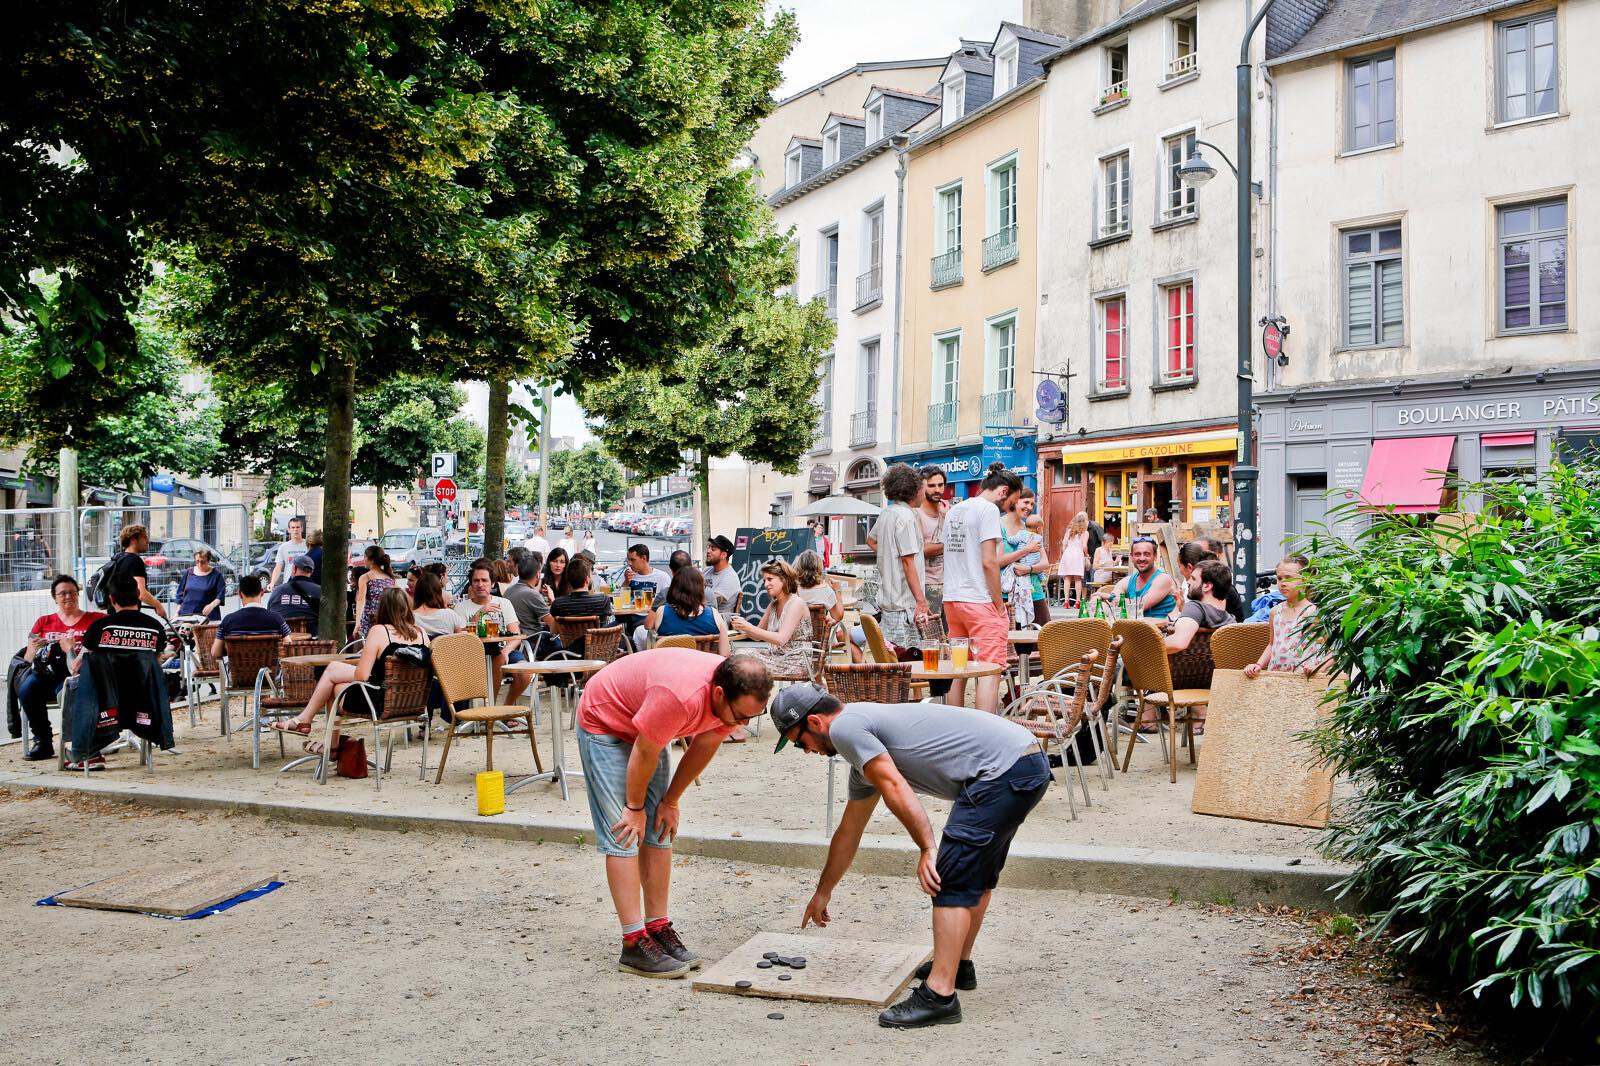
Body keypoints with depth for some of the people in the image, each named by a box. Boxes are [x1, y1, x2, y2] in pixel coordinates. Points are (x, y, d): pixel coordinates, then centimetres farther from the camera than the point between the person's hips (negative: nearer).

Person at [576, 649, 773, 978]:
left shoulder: (737, 697, -18)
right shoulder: (680, 696, -41)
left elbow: (703, 748, -3)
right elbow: (644, 753, -27)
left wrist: (671, 801, 5)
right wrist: (635, 807, -12)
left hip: (646, 726, 8)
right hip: (603, 722, -7)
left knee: (659, 833, 5)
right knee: (624, 836, -11)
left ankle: (659, 927, 11)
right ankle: (634, 945, -9)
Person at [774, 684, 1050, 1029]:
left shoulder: (844, 726, -5)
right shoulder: (865, 744, 25)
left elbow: (896, 789, -17)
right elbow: (848, 831, 34)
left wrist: (928, 849, -14)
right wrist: (822, 892, 42)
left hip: (1004, 769, -11)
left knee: (951, 879, -11)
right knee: (977, 873, 24)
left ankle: (939, 994, -11)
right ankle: (959, 965, 36)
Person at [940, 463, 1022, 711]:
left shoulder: (954, 511, 17)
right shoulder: (988, 509, -9)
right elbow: (989, 561, -16)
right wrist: (1000, 605, -9)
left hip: (952, 599, 8)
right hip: (980, 602, -8)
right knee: (990, 672, -7)